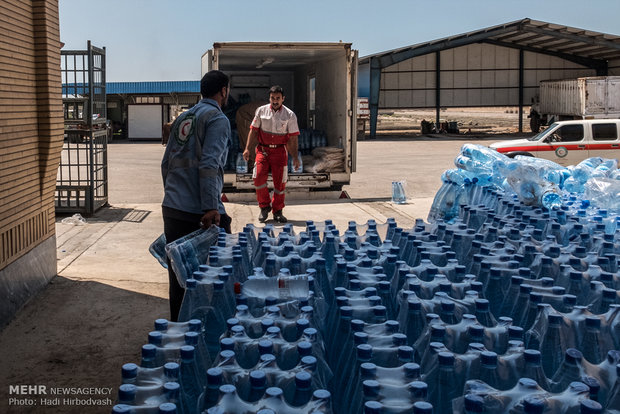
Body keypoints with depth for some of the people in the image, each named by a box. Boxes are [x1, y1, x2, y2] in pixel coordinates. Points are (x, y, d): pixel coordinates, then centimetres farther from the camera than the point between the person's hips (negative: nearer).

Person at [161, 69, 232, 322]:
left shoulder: (182, 119, 17)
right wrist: (211, 207, -22)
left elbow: (166, 163, 21)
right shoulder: (217, 119, -7)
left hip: (171, 209, 8)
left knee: (179, 276, 13)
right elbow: (209, 165, -19)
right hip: (200, 213, -8)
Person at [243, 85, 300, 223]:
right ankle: (265, 207, 8)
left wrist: (295, 157, -1)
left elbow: (293, 138, 1)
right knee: (259, 178, -12)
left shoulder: (290, 115, -1)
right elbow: (253, 130, 8)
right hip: (263, 149, 1)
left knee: (280, 182, 0)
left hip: (280, 151, -1)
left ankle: (277, 211, 14)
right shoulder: (261, 111, 3)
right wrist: (247, 149, 3)